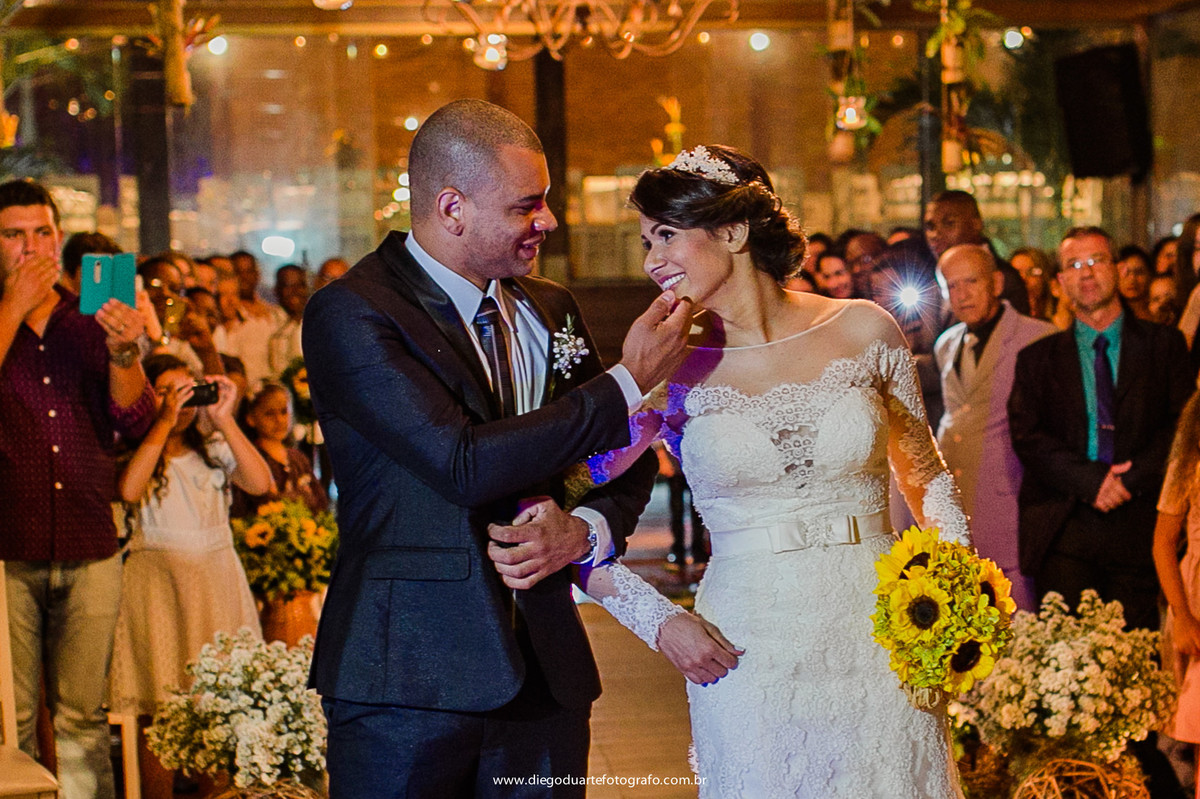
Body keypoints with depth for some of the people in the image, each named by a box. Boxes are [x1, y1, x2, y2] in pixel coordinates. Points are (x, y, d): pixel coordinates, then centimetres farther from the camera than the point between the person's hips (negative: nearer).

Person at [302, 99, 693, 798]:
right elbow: (466, 465, -20)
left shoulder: (549, 309, 11)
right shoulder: (351, 315, -10)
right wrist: (630, 381, -15)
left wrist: (585, 531, -7)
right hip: (409, 684, -5)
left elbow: (629, 461, 17)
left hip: (546, 676, 6)